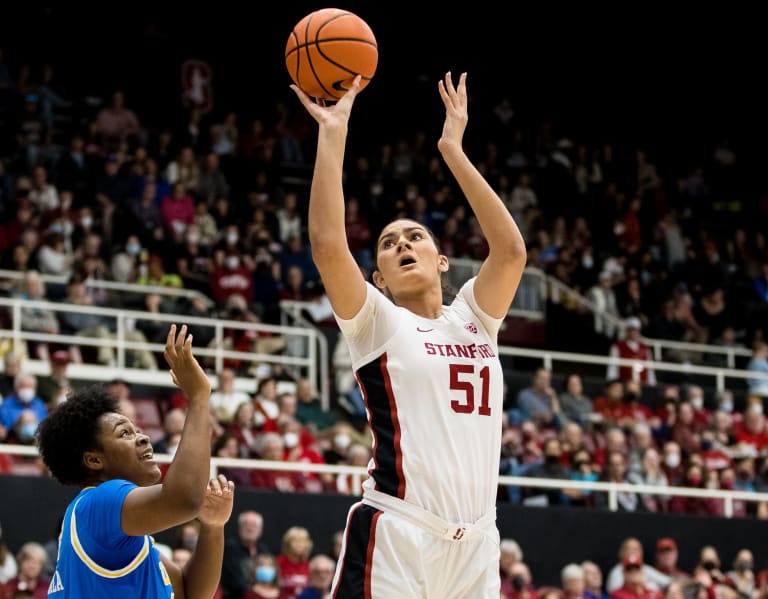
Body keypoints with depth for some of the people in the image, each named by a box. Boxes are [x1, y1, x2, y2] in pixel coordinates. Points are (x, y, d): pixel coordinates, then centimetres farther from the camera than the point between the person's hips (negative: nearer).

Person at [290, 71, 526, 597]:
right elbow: (328, 243, -10)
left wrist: (452, 148, 5)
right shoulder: (377, 323, 5)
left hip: (476, 541, 5)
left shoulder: (473, 320, 17)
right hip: (394, 537, -5)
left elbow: (511, 248, 3)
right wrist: (333, 131, -6)